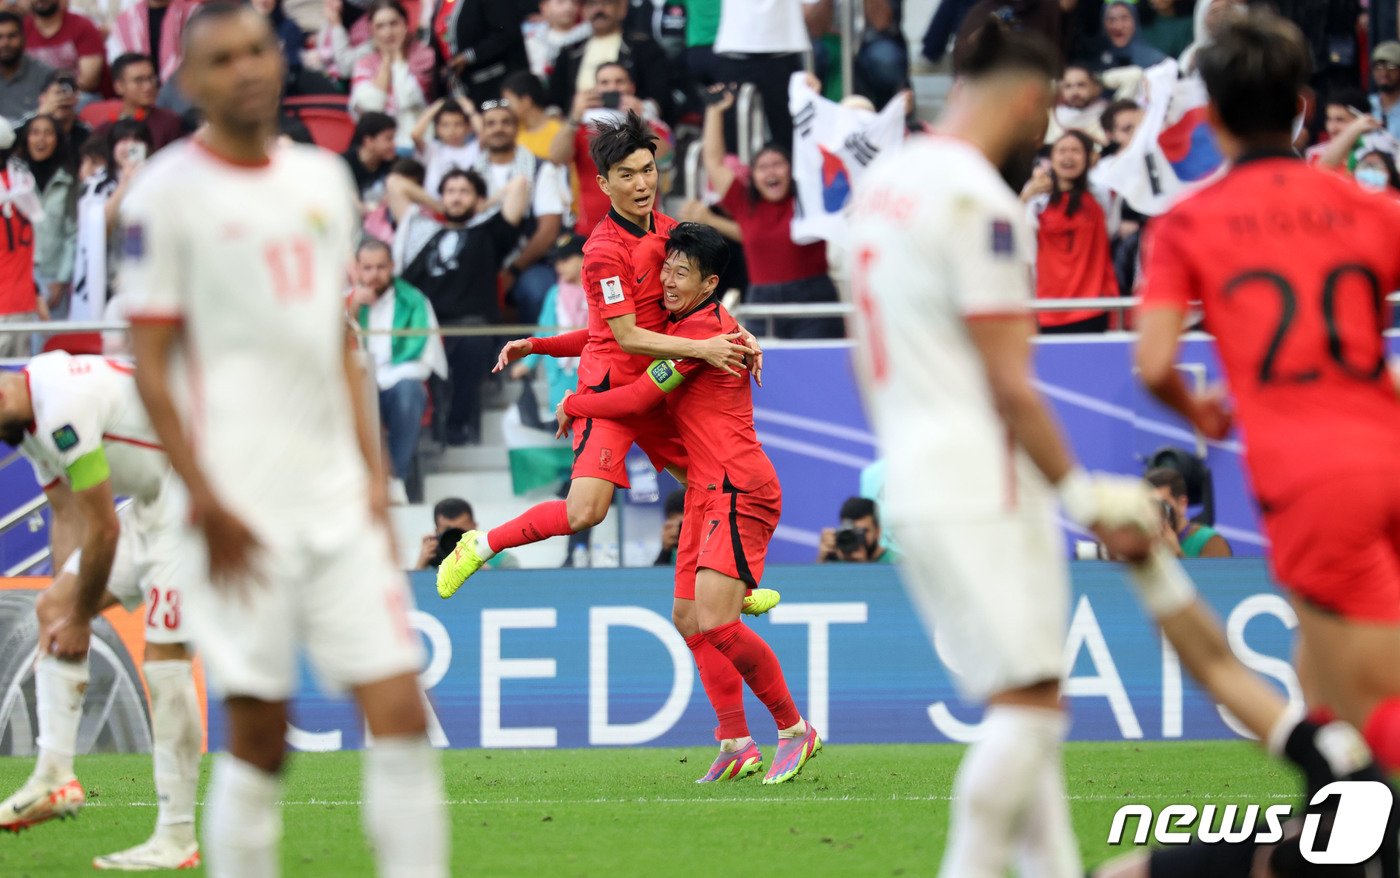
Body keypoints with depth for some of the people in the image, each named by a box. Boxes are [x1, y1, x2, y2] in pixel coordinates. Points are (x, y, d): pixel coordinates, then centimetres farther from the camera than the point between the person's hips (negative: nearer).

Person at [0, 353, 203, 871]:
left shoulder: (63, 408, -25)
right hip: (154, 502, 11)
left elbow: (102, 529, -20)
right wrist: (66, 605, 7)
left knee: (164, 662, -12)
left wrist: (80, 619, -9)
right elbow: (69, 519, 14)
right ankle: (54, 777, 4)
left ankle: (177, 840, -9)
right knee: (52, 609, 7)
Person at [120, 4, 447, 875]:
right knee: (258, 739, -2)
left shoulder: (324, 178, 13)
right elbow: (152, 367, -5)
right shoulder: (167, 194, -4)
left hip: (339, 500, 5)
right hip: (246, 508, -5)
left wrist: (374, 476, 11)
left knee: (401, 712, -3)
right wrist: (207, 502, -12)